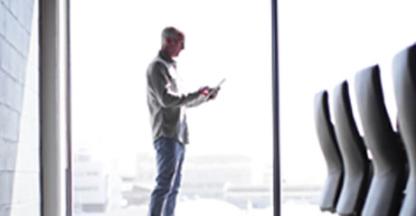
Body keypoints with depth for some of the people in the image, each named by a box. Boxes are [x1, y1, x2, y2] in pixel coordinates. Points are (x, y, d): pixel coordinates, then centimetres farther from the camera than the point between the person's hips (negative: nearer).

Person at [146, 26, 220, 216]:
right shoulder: (157, 67, -6)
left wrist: (205, 97, 16)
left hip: (178, 135, 9)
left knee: (173, 186, 8)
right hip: (167, 135, -9)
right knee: (165, 184, -14)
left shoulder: (171, 67, 22)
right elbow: (165, 99, -17)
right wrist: (196, 94, -14)